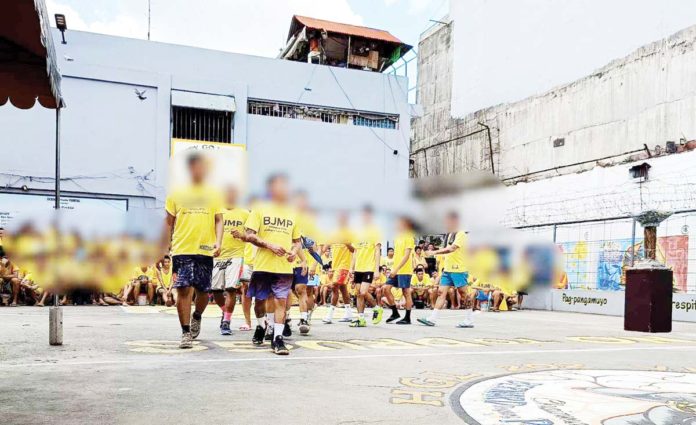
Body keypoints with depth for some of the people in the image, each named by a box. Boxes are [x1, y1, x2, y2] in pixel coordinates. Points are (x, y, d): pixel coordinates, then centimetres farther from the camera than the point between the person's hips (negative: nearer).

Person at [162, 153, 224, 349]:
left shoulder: (213, 194, 8)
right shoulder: (177, 193, 5)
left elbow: (218, 221, 7)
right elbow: (169, 222, 10)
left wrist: (218, 242, -8)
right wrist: (167, 247, 5)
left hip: (205, 250, 1)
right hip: (182, 250, -1)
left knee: (203, 291, 8)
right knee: (183, 290, -6)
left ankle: (196, 316, 38)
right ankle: (186, 333, 4)